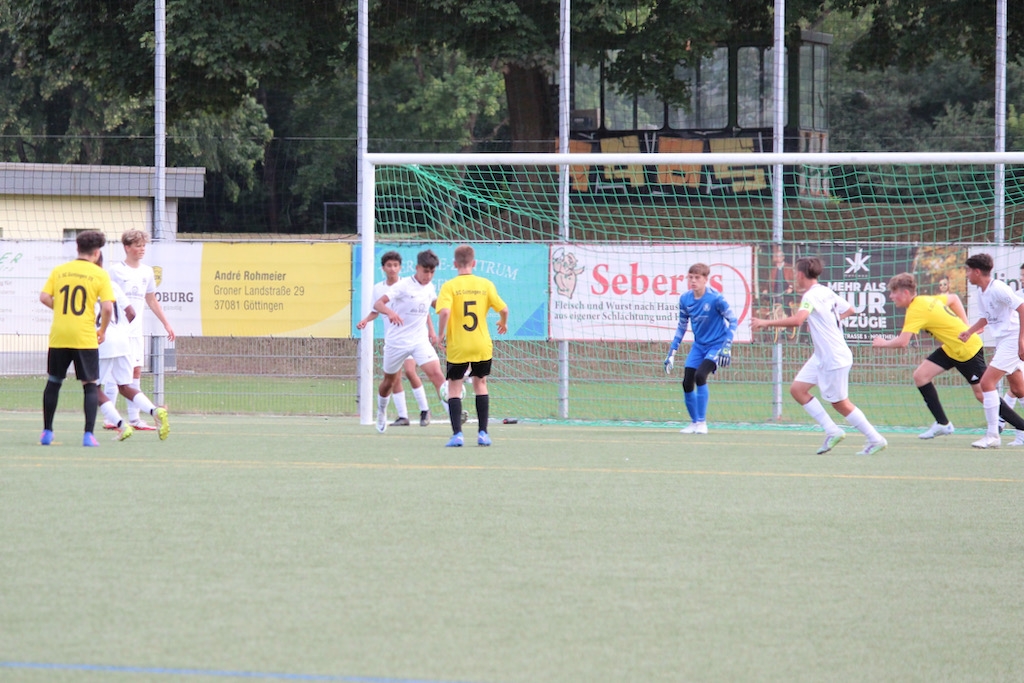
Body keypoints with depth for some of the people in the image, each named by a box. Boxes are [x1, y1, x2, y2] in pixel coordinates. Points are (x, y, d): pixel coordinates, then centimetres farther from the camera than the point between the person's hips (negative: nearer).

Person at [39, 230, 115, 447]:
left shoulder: (58, 271, 6)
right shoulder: (100, 275, -2)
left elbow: (44, 297, -2)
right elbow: (107, 307, -10)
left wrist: (63, 309, 13)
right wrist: (102, 331, 6)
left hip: (58, 337, 3)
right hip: (85, 338, -3)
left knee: (53, 382, 16)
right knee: (90, 386, 5)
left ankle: (46, 432, 18)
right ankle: (88, 435, -5)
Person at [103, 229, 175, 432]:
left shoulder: (147, 272, 12)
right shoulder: (116, 270, -6)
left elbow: (151, 301, 21)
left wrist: (166, 324, 21)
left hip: (136, 331, 6)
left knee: (136, 372, 5)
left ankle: (134, 418, 8)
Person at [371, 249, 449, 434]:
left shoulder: (430, 288, 4)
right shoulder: (403, 286, -14)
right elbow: (378, 304, -24)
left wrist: (431, 330, 19)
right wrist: (390, 312, -45)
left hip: (420, 341, 3)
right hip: (397, 341, -3)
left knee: (436, 374, -17)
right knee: (389, 380, 15)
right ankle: (381, 413, 42)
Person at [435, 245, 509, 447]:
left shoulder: (449, 286, -8)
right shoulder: (486, 284, -1)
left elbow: (444, 312, -22)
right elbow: (503, 309, -3)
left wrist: (442, 332, -5)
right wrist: (503, 323, 19)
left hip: (457, 347, -3)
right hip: (482, 345, 3)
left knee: (454, 387, 5)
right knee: (480, 383, 19)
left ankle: (457, 434, -8)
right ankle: (482, 432, 14)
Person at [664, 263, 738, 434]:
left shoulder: (715, 298, -18)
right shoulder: (685, 299, -2)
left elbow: (733, 321, -11)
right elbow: (682, 327, 11)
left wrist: (727, 347, -19)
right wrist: (672, 352, 9)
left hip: (716, 344, -6)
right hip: (698, 345, 6)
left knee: (700, 375, -24)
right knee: (687, 383, -2)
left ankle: (702, 423, -15)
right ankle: (694, 423, 18)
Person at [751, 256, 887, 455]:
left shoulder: (811, 296, -18)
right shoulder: (827, 292, 9)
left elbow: (797, 320, -35)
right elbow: (849, 309, 24)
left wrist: (766, 323, -28)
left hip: (834, 359, -9)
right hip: (822, 357, 9)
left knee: (840, 403, 0)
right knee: (797, 389, 6)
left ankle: (875, 439, 9)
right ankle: (832, 431, 6)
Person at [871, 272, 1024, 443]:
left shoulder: (915, 311, -23)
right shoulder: (927, 300, 3)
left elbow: (902, 342, -30)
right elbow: (953, 298, 19)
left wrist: (883, 343, -9)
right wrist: (965, 328, 15)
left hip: (968, 350, -9)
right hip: (951, 348, 9)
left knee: (982, 394, -3)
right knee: (920, 375, 1)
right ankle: (942, 424, 6)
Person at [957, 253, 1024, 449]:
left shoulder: (998, 289, -18)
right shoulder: (982, 293, 11)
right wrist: (970, 331, 11)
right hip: (1002, 342, 10)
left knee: (987, 382, -14)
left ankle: (992, 436, -12)